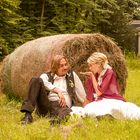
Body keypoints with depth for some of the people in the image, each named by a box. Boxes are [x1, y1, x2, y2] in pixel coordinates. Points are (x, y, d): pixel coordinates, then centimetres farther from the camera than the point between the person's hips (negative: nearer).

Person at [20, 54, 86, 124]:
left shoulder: (72, 75, 21)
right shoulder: (47, 76, 18)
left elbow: (82, 96, 20)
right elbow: (43, 83, -8)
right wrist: (58, 91, -19)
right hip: (44, 105, 1)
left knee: (68, 112, -38)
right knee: (35, 80, -20)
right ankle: (28, 115, -35)